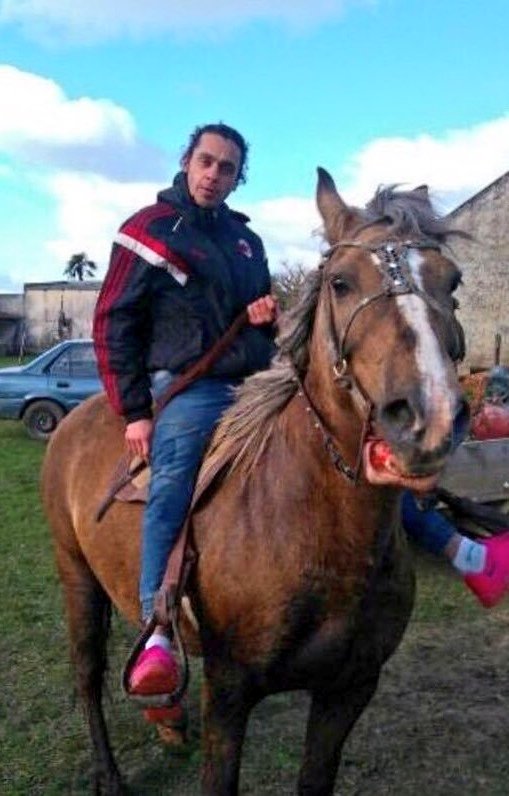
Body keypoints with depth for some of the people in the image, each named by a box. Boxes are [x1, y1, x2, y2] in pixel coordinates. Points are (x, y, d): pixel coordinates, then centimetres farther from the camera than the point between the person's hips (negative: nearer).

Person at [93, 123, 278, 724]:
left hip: (255, 383, 7)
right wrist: (134, 411, -8)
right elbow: (113, 324, -1)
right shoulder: (150, 230, 3)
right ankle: (158, 632, -31)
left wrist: (267, 316, 3)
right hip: (188, 387, -7)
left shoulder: (246, 239, 19)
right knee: (172, 487, -28)